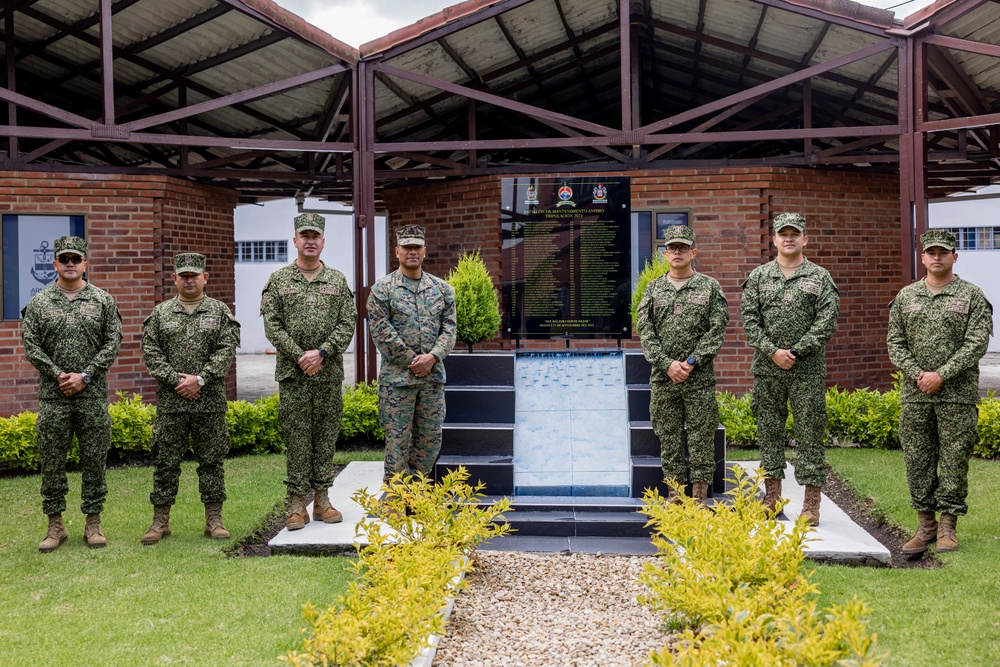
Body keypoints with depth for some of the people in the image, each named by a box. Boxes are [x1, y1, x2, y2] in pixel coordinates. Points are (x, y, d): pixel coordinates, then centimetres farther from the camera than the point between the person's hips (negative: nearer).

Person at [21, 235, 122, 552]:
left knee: (94, 460, 4)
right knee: (51, 461, 4)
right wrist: (58, 375, -11)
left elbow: (112, 344, -1)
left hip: (93, 395, 0)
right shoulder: (38, 303, 5)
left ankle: (93, 522, 15)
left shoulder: (103, 301, 4)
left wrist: (85, 376, -10)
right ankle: (55, 525, 15)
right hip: (52, 396, 0)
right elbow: (31, 346, 1)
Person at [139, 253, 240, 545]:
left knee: (212, 460, 5)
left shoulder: (220, 312, 5)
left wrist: (200, 379, -13)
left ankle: (214, 519, 13)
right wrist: (176, 380, -10)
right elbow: (151, 353, 1)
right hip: (170, 402, 1)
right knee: (166, 461, 4)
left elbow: (227, 351, -4)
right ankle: (160, 520, 12)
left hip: (211, 402, 0)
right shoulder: (160, 313, 8)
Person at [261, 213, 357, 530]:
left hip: (330, 374, 2)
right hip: (292, 375, -2)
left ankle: (322, 499, 15)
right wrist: (299, 357, -12)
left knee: (326, 437, 6)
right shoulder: (278, 280, 5)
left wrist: (322, 353, -11)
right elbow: (272, 325, -2)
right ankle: (297, 503, 6)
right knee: (296, 439, 0)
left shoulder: (338, 280, 9)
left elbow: (348, 323, 2)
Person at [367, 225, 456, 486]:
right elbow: (381, 331, -8)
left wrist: (433, 357, -11)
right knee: (398, 439, 0)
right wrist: (411, 361, -11)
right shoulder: (382, 289, -2)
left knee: (430, 438, 8)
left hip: (434, 375, 4)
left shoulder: (442, 288, 10)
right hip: (397, 377, -4)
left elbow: (449, 328, 5)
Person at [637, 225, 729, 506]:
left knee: (702, 437, 1)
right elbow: (645, 331, 3)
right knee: (668, 437, 7)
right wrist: (667, 364, -9)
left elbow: (717, 330, -3)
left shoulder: (710, 287, 3)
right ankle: (675, 493, 17)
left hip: (700, 378, -2)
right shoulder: (653, 289, 9)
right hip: (663, 377, 2)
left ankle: (699, 496, 10)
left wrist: (692, 362, -12)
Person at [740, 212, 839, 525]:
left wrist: (796, 351, -13)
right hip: (767, 369, 2)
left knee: (810, 432, -1)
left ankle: (811, 503, 5)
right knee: (768, 429, 7)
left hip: (808, 370, -2)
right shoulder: (758, 277, 8)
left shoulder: (820, 277, 3)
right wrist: (773, 352, -10)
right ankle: (772, 496, 18)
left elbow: (827, 321, -5)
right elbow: (750, 320, 2)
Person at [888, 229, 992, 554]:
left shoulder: (972, 296, 1)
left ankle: (947, 527, 13)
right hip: (914, 394, 3)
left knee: (954, 461, 2)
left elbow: (977, 343, -7)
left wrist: (941, 375, -14)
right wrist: (916, 375, -8)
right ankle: (926, 525, 15)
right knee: (917, 462, 5)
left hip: (958, 395, -3)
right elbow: (895, 342, 7)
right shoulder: (905, 297, 10)